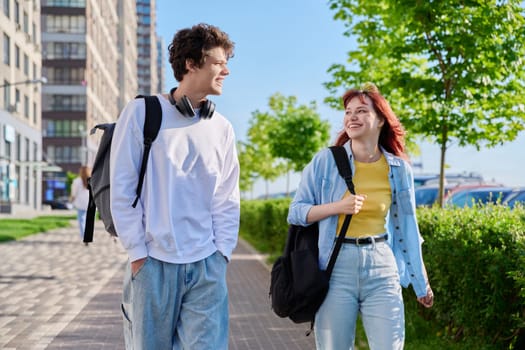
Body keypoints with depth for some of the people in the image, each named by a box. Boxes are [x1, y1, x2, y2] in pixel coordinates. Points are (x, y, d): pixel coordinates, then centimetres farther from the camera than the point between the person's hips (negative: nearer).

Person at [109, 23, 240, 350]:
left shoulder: (222, 128, 8)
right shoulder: (142, 112, -3)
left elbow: (227, 199, 10)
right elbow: (122, 188, -4)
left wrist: (221, 253, 0)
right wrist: (138, 253, -7)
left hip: (208, 266, 3)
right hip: (154, 262, -2)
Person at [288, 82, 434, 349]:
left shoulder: (398, 168, 4)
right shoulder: (326, 160, -2)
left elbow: (406, 226, 12)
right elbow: (296, 212, 1)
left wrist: (421, 282, 16)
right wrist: (338, 206, -16)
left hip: (382, 268, 2)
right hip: (336, 266, -1)